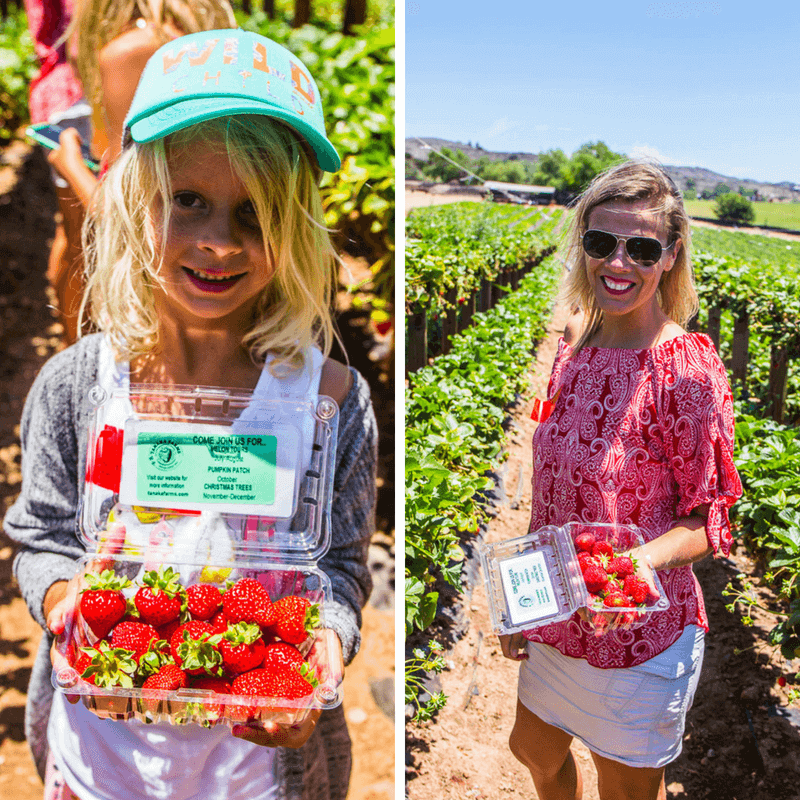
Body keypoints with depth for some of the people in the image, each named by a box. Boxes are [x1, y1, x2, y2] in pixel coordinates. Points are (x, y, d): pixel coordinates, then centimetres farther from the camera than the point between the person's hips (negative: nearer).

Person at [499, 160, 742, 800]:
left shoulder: (687, 370, -21)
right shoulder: (574, 354, -1)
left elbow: (708, 521, -14)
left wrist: (640, 561, -34)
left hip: (638, 637, -6)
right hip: (556, 624, 7)